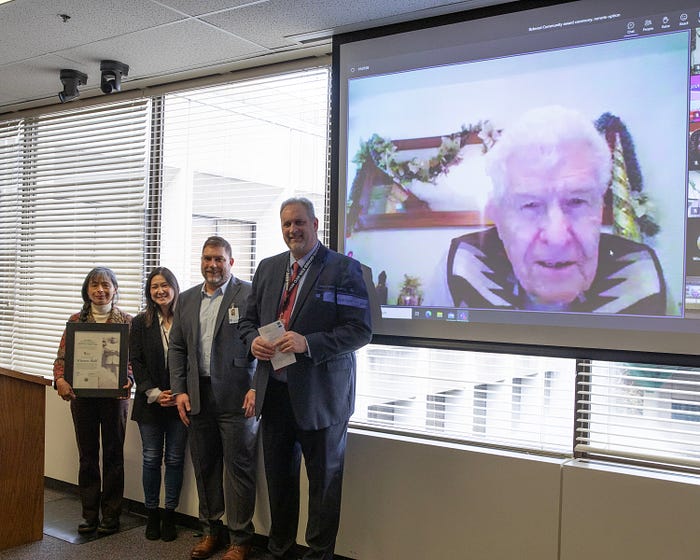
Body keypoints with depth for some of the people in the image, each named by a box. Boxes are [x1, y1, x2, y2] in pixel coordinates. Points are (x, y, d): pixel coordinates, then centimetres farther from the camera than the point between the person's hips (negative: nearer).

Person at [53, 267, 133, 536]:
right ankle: (89, 516, 20)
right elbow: (62, 356, 2)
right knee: (87, 456, 10)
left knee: (113, 455, 6)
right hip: (82, 395, 2)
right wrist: (60, 379, -16)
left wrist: (128, 379, -23)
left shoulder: (126, 321, 0)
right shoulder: (76, 320, 5)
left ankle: (111, 517, 16)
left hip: (114, 395, -2)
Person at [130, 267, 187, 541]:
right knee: (151, 459, 7)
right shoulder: (140, 323, 4)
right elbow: (136, 362, 1)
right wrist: (154, 393, -10)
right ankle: (152, 514, 19)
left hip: (179, 401, -1)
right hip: (150, 402, 1)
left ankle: (169, 515, 17)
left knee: (175, 459, 6)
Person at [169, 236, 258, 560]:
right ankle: (211, 531, 30)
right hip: (197, 396, 6)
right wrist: (179, 391, 5)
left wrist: (257, 388, -14)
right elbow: (177, 348, 13)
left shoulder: (249, 294, -5)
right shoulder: (187, 299, 12)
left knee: (239, 467, 2)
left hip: (236, 396, -5)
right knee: (204, 466, 15)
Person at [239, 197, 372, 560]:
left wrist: (308, 343, -25)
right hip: (274, 390, 6)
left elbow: (361, 330, -15)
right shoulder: (267, 268, 10)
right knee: (279, 477, 18)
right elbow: (249, 319, 16)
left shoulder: (344, 269, -9)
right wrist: (254, 340, -6)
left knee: (324, 480, 9)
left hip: (319, 395, -5)